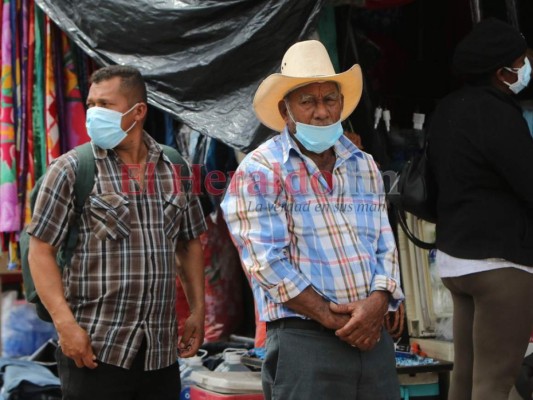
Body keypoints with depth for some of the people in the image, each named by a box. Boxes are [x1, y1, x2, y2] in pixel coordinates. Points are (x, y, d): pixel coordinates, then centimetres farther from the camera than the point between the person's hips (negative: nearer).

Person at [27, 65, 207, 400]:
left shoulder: (173, 170, 10)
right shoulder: (71, 170, -1)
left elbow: (189, 244, 19)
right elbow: (41, 250, -5)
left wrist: (198, 310, 11)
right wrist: (65, 323, -14)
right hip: (94, 350, -3)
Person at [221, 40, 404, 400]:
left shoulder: (365, 167, 14)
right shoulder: (259, 172, -4)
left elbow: (386, 247, 11)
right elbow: (268, 263, -12)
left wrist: (377, 302, -9)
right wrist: (333, 318, -12)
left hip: (374, 337, 5)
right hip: (304, 340, -5)